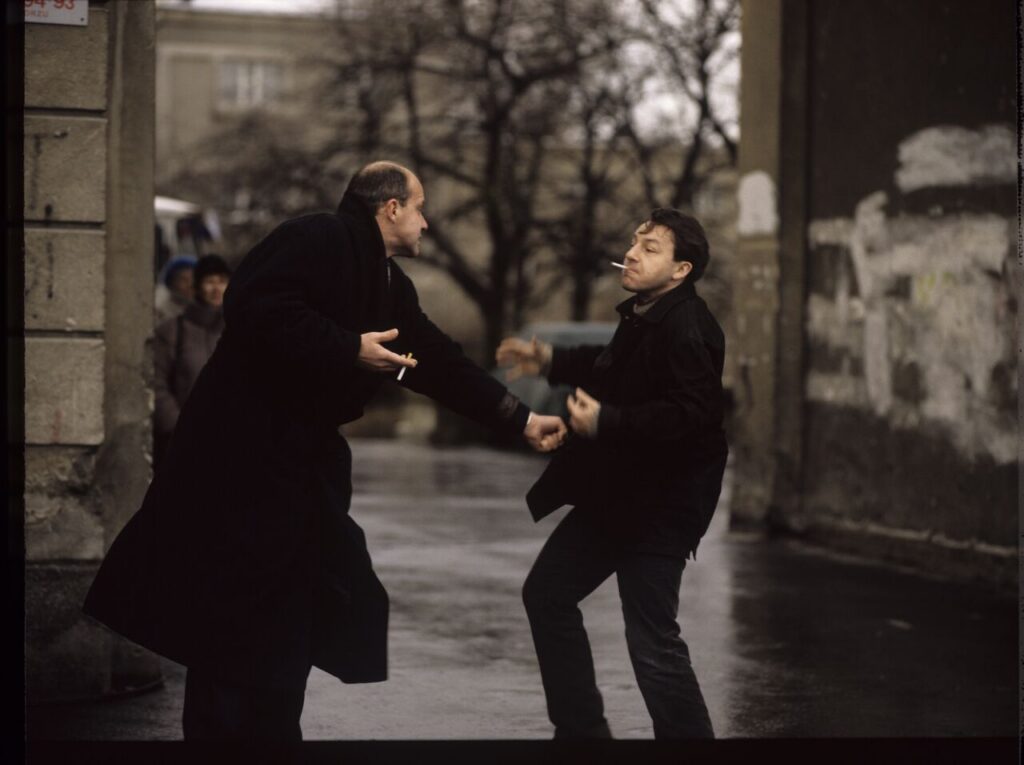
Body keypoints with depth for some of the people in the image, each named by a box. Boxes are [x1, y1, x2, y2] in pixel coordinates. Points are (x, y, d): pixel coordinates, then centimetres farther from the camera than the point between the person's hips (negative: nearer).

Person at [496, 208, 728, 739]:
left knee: (652, 642, -9)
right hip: (616, 493, 11)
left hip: (660, 503, -11)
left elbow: (689, 415, -32)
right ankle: (580, 729, 27)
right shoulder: (644, 316, 7)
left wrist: (606, 422, -30)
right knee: (547, 594, 17)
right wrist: (551, 361, 19)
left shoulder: (686, 330, -23)